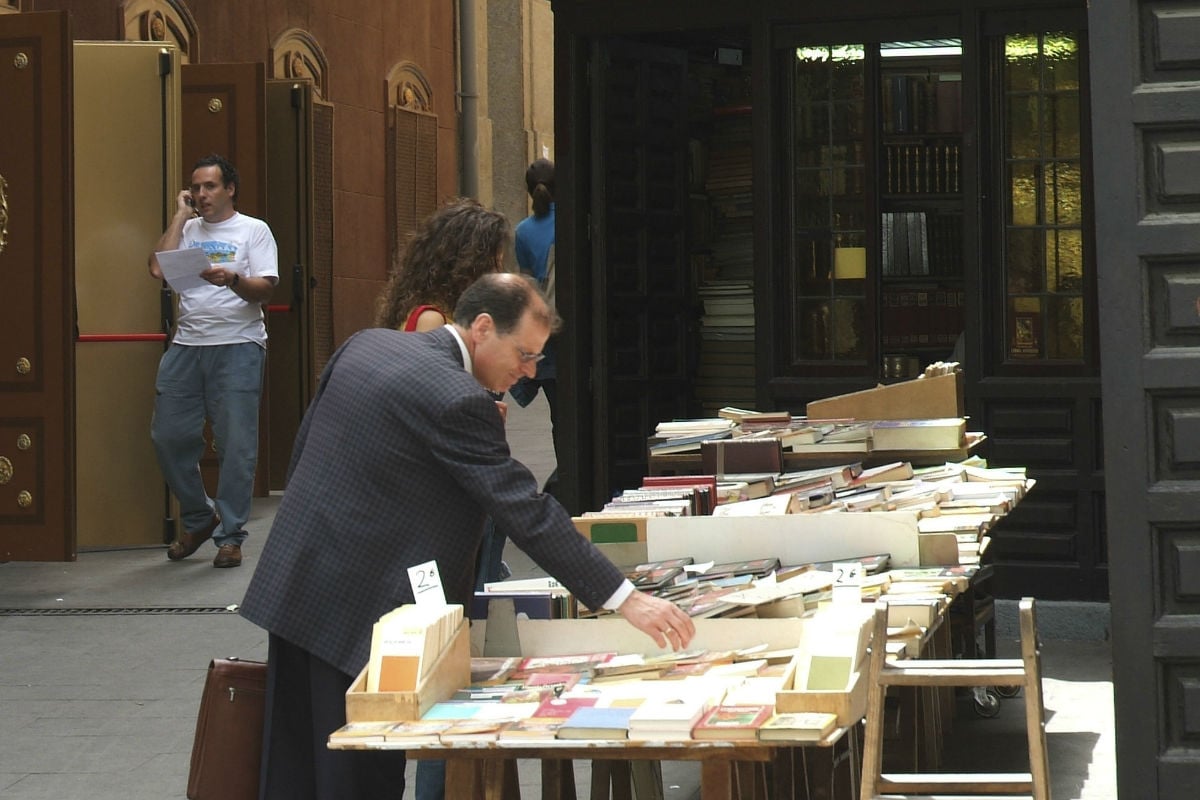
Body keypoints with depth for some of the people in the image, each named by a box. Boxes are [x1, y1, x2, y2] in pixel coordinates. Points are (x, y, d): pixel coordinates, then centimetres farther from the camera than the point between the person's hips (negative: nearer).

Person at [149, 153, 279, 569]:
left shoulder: (253, 230, 5)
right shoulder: (187, 230, 15)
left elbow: (265, 288, -5)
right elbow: (158, 269, -2)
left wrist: (233, 280, -25)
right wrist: (180, 215, 4)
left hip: (238, 346, -4)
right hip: (186, 345, 4)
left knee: (236, 444, -5)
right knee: (169, 436, 3)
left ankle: (230, 535, 3)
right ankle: (198, 518, 22)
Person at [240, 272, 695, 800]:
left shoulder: (366, 345, 8)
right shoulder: (456, 400, -19)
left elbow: (301, 452, 16)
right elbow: (528, 515, -21)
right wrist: (626, 599, -20)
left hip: (289, 592, 9)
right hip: (358, 612, -9)